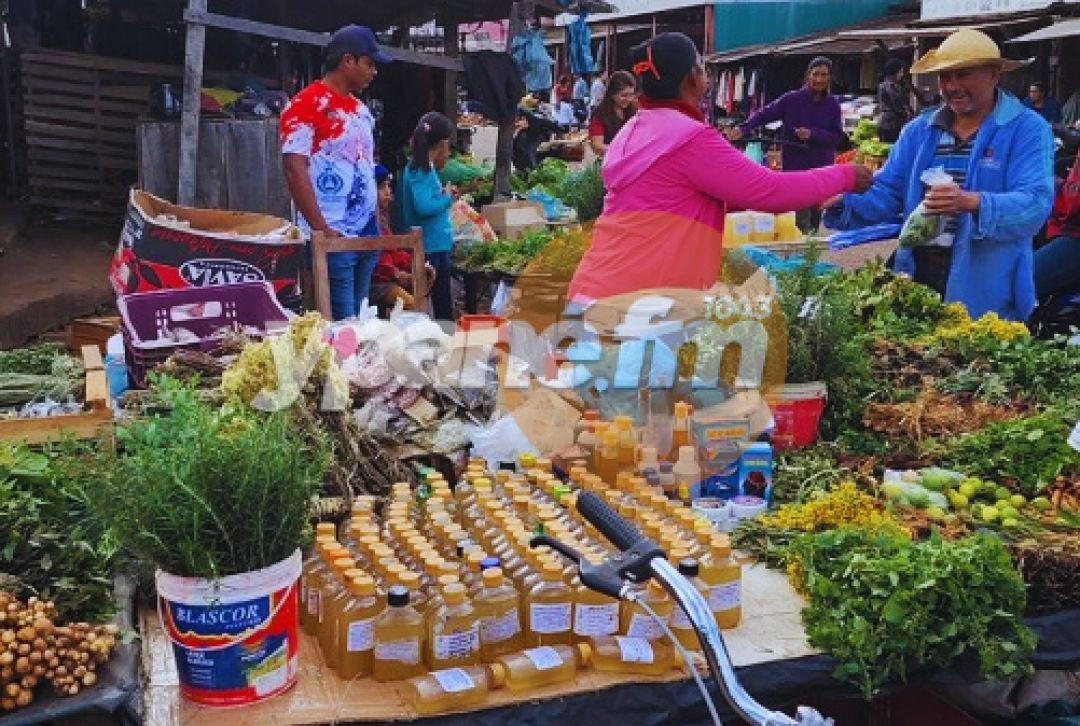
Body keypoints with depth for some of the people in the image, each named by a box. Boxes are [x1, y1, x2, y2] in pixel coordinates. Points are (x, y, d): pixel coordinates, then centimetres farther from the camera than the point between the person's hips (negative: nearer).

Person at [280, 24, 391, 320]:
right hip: (334, 239, -8)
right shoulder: (306, 105, -9)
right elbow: (295, 169, -16)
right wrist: (323, 231, -20)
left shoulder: (360, 109, 17)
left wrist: (379, 224, 15)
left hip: (368, 235, 8)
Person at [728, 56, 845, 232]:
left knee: (816, 220, 11)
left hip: (822, 168, 3)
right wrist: (744, 128, -27)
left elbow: (838, 137, 1)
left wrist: (812, 134, -14)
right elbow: (764, 114, -10)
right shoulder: (792, 99, -3)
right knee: (802, 223, -10)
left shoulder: (832, 104, 4)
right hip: (796, 165, -3)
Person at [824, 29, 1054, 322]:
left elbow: (1035, 203, -17)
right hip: (918, 276, 4)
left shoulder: (1028, 130, -5)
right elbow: (886, 194, 7)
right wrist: (842, 202, -13)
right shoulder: (918, 131, 11)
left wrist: (973, 203, -35)